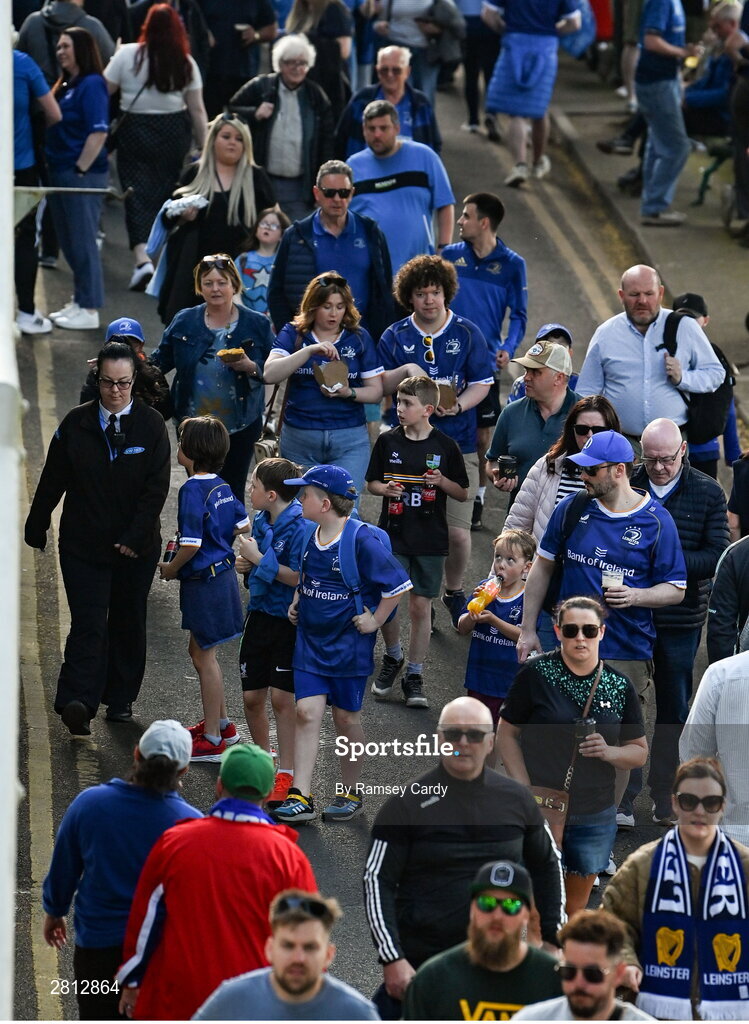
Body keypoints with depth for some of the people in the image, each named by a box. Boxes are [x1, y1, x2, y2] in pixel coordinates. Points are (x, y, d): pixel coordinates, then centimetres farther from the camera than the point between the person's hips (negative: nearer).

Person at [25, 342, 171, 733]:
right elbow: (53, 479, 6)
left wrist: (136, 536, -13)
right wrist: (37, 524, 9)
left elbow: (157, 486, -6)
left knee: (128, 622, 11)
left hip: (136, 545, 1)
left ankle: (121, 698, 25)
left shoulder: (151, 425, -3)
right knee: (88, 623, -9)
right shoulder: (76, 423, -1)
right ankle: (78, 703, -18)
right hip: (84, 542, -1)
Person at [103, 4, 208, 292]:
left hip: (135, 129, -2)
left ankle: (142, 257, -20)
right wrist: (204, 146, 6)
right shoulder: (186, 63, -1)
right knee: (166, 192, 13)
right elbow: (197, 109, 0)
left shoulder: (127, 55, -8)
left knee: (138, 194, -3)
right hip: (174, 131, 2)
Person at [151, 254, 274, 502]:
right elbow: (160, 361, 9)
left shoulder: (257, 324, -3)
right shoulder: (184, 321, 2)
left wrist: (250, 368, -21)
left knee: (233, 492, 5)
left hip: (240, 426, -1)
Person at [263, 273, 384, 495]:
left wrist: (348, 393, -16)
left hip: (349, 440, 0)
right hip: (299, 438, 0)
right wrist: (309, 350, -24)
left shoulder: (359, 338, 5)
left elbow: (376, 391, 5)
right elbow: (270, 375, -13)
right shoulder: (293, 334, 3)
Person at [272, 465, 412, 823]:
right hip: (309, 640, 5)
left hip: (348, 643, -5)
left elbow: (398, 583, -16)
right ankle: (300, 797, -7)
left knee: (346, 717, 7)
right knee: (306, 712, -5)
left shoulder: (362, 541, -18)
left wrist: (375, 620, -12)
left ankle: (351, 793, 24)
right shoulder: (310, 537, 4)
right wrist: (296, 602, 12)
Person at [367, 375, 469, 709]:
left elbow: (463, 493, 5)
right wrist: (385, 489, -11)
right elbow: (371, 483, 11)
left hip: (430, 540, -1)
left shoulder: (445, 446, -2)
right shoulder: (388, 441, 1)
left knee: (420, 606, 3)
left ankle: (414, 676, 13)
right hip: (393, 535, 1)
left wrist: (442, 481, -15)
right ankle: (392, 657, 22)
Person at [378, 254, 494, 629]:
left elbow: (481, 384, 2)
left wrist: (457, 406, -16)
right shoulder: (395, 337, 6)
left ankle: (454, 591, 20)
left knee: (457, 531, -4)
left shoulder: (468, 333, 3)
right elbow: (379, 385, 6)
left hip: (457, 444, -1)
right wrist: (406, 371, -13)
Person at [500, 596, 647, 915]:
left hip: (595, 816, 3)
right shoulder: (536, 674, -5)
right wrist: (526, 791, -10)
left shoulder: (620, 687, 3)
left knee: (576, 906, 11)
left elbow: (640, 751, 10)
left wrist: (609, 752, -12)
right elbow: (506, 733, -1)